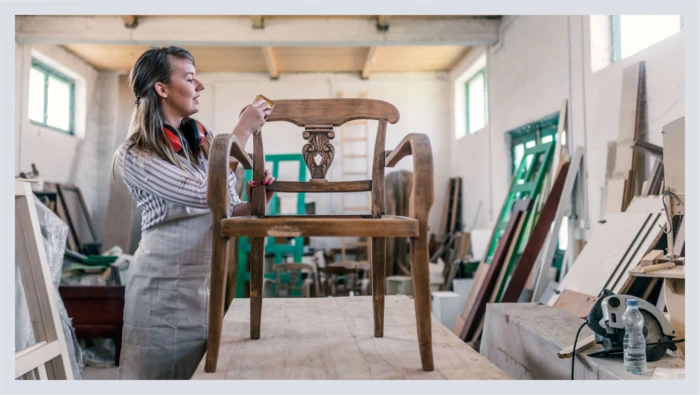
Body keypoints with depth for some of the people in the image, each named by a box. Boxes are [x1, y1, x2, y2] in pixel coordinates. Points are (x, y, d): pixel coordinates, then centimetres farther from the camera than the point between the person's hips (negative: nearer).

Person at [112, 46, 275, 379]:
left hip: (213, 283, 5)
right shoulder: (134, 155, -10)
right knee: (159, 371, 9)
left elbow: (228, 210, 12)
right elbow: (205, 195, -22)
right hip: (165, 287, -5)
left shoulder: (206, 141, 7)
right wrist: (242, 131, -17)